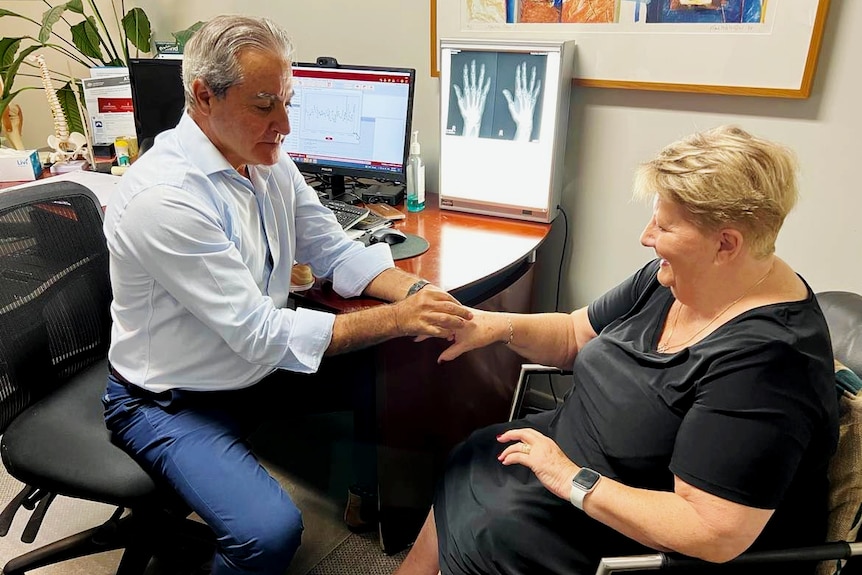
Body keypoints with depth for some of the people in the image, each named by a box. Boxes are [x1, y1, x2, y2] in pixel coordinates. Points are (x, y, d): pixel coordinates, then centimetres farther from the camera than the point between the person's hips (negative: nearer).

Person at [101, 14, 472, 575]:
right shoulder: (163, 196, -29)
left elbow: (335, 251, 1)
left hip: (258, 367, 8)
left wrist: (414, 290, -18)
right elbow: (259, 334, -29)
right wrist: (397, 319, -32)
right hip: (174, 402, -7)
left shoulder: (269, 161, -3)